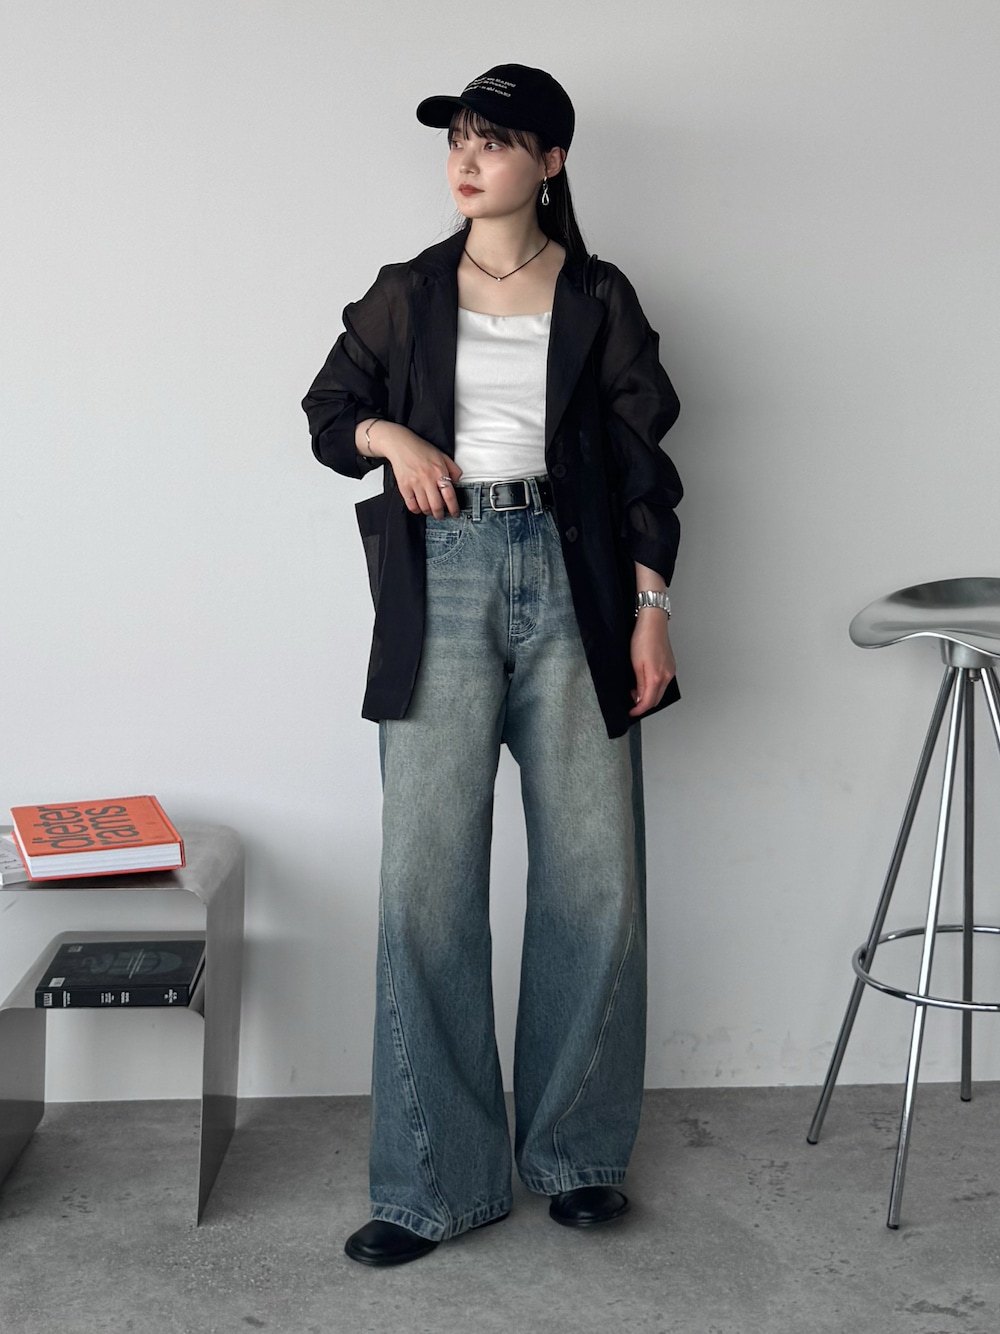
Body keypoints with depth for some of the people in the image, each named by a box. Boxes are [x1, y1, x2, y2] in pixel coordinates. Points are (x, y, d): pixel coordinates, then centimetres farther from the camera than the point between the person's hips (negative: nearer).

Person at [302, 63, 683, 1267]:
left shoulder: (599, 301, 9)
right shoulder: (407, 295, 13)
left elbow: (643, 463, 7)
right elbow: (327, 410, 20)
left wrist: (650, 608, -2)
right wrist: (389, 434, -2)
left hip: (571, 584, 0)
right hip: (443, 586, 0)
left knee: (595, 880, 1)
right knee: (427, 882, -5)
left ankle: (575, 1152, 19)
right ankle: (435, 1182, 5)